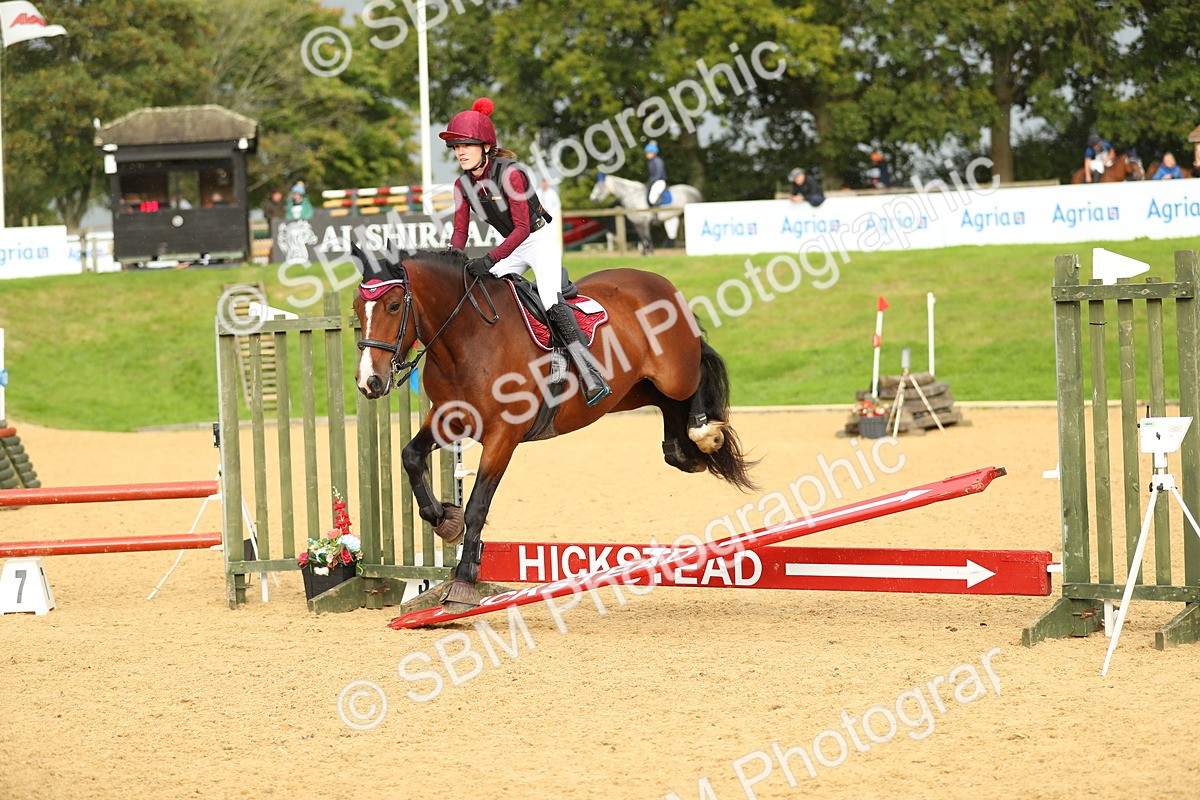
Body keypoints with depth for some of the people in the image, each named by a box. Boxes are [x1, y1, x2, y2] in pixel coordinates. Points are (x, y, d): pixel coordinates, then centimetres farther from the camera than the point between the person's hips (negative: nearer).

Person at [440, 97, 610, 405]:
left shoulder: (510, 174, -25)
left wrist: (490, 259, -35)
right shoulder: (463, 185, -4)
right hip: (512, 248, 8)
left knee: (551, 302, -24)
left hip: (540, 240, -8)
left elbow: (522, 228, -28)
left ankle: (590, 373, -27)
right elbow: (460, 232, -1)